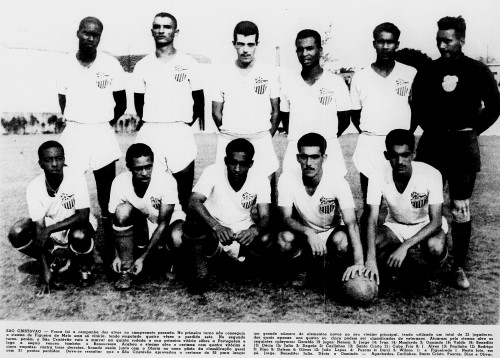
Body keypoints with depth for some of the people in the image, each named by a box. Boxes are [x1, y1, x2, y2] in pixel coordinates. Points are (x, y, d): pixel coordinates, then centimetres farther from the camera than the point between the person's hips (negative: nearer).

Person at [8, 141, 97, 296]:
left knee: (79, 236, -36)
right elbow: (39, 228, -20)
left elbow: (83, 215, -25)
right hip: (50, 232, 3)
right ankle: (58, 263, 0)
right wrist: (45, 272, -24)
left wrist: (49, 229, -34)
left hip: (77, 225, -3)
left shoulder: (76, 177, -24)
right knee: (17, 235, -20)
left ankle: (84, 265, 0)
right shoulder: (34, 188, -18)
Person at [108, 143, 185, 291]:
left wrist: (143, 258, -26)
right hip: (141, 226, 2)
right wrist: (117, 254, -23)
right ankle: (126, 271, -17)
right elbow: (117, 221, -11)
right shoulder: (120, 183, -20)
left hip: (169, 221, -2)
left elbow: (163, 223, -24)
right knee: (123, 210, -29)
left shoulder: (166, 180, -27)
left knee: (176, 239, -37)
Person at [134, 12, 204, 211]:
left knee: (185, 191, 0)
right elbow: (138, 102, 16)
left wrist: (186, 124, 5)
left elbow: (199, 101, 8)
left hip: (180, 134, -1)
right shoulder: (143, 66, 10)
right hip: (149, 134, 2)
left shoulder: (188, 64, 5)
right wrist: (150, 125, 10)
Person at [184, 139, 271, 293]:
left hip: (243, 237, 1)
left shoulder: (260, 180, -10)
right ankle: (200, 273, -8)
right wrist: (216, 226, -47)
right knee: (193, 222, -32)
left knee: (265, 239, -31)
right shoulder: (213, 172, -15)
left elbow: (265, 216, -16)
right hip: (212, 237, -1)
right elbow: (193, 202, -30)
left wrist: (255, 230, -40)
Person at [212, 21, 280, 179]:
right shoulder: (223, 74, 5)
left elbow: (276, 110, 8)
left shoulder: (270, 73, 3)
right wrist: (231, 135, 11)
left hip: (261, 139, 0)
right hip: (228, 139, 1)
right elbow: (216, 111, 12)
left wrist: (266, 138, 8)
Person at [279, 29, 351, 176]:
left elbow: (344, 120, 7)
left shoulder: (336, 82, 0)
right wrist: (298, 137, 6)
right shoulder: (288, 82, 5)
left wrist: (327, 139, 4)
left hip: (329, 150, -1)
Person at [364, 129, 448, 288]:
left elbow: (436, 222, -29)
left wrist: (405, 246, -42)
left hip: (427, 224, -1)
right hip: (395, 225, 2)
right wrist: (370, 260, -44)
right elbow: (372, 220, -29)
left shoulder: (431, 175, -28)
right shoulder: (378, 178, -23)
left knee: (435, 248, -36)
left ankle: (433, 274, 1)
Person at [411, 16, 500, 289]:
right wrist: (432, 129, 4)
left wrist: (472, 131, 0)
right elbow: (416, 107, 12)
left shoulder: (478, 71, 1)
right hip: (432, 144, 1)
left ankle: (459, 267, 10)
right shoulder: (427, 72, 4)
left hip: (464, 146, -1)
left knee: (461, 209, 2)